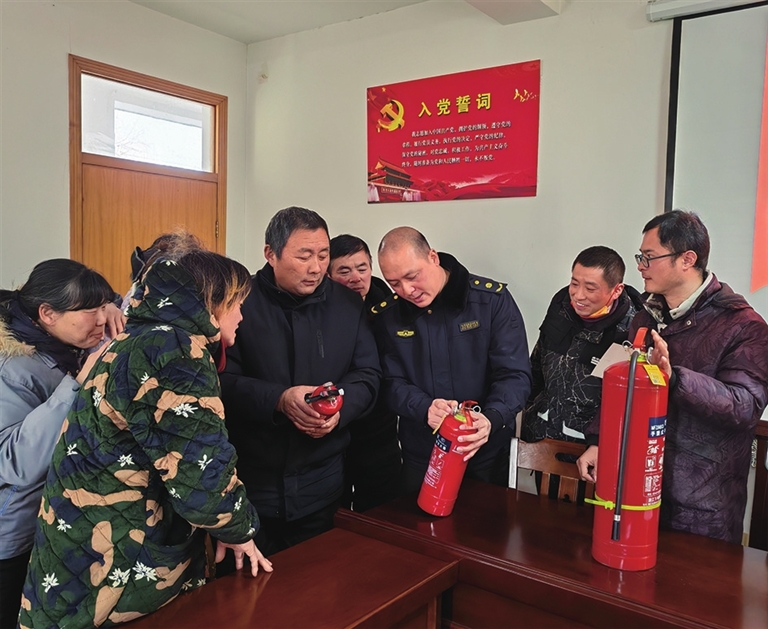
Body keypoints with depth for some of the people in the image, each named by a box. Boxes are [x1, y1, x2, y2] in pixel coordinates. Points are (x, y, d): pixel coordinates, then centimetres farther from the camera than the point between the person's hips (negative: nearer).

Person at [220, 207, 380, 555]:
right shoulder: (241, 301, -9)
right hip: (250, 479, -3)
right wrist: (279, 399, -26)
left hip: (322, 483, 3)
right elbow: (223, 381, -11)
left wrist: (340, 406, -16)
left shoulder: (347, 303, 3)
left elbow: (368, 374, 4)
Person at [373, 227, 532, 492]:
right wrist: (424, 408, -25)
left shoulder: (492, 299, -12)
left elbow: (515, 374, -13)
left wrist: (491, 419, -32)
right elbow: (392, 383, -4)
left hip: (486, 453, -1)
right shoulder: (386, 316, -4)